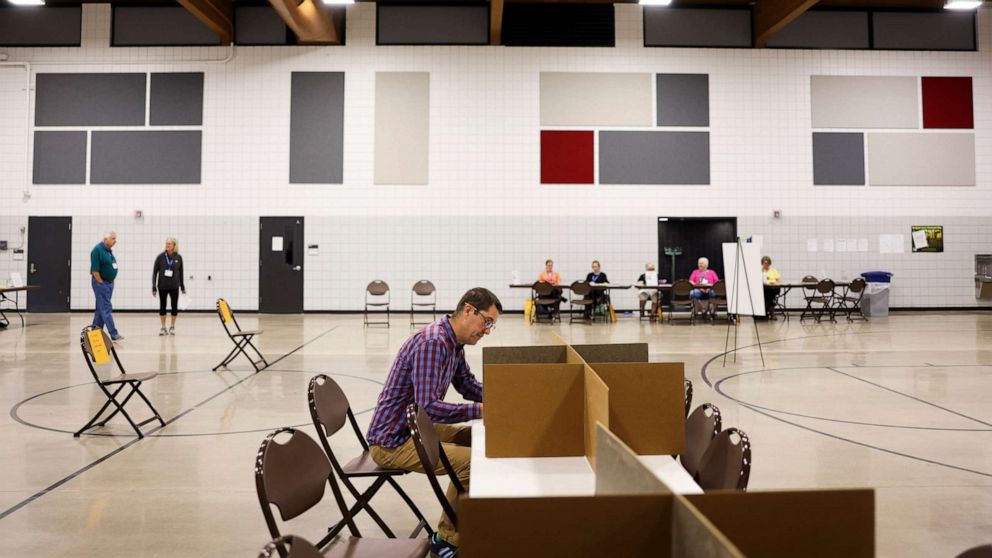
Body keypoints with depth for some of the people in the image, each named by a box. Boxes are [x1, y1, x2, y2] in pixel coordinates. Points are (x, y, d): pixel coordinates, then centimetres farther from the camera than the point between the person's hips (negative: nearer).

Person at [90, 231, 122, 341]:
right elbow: (95, 269, -17)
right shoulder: (97, 249, -13)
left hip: (109, 283, 9)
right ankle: (114, 334, -11)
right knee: (106, 309, -9)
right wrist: (101, 282, -14)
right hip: (100, 283, -9)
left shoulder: (109, 250, 13)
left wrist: (111, 282, 11)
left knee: (101, 309, 13)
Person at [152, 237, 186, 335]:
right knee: (162, 307, 6)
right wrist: (154, 287, -6)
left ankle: (172, 326, 19)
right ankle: (163, 328, 17)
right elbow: (154, 272, -2)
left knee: (174, 306, 2)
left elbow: (181, 272, 7)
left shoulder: (178, 257, -1)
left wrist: (182, 287, 10)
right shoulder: (160, 257, -5)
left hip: (174, 287, 0)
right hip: (162, 286, 0)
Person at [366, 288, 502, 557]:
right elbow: (428, 407, -32)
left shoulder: (453, 343, 6)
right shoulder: (432, 342, -26)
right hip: (392, 441, -10)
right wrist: (482, 410, -29)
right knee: (472, 461, -21)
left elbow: (468, 385, 18)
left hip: (417, 428, 10)